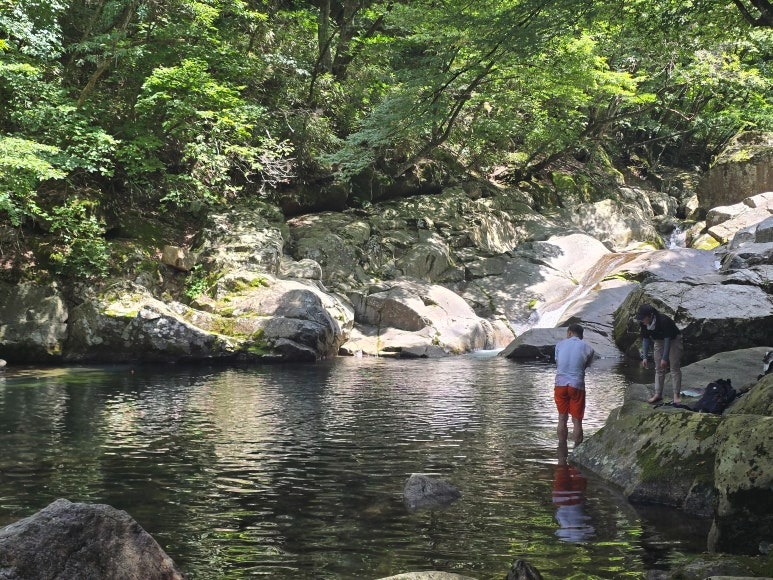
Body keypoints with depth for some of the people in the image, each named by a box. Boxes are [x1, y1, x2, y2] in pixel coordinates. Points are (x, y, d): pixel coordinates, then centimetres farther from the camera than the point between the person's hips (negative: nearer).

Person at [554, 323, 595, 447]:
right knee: (577, 421, 5)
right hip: (577, 386, -2)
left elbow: (557, 363, 10)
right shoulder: (588, 348, 2)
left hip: (560, 384, 2)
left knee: (562, 419, 12)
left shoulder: (560, 344, 6)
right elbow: (586, 366, 7)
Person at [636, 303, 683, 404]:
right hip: (659, 341, 6)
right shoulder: (643, 324, -19)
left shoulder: (664, 321, -37)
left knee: (674, 368, -8)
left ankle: (677, 395, -5)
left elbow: (668, 340, -31)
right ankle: (658, 394, 9)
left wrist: (665, 358, -30)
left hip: (673, 340, -5)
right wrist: (645, 357, -11)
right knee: (658, 369, 4)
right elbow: (645, 339, -8)